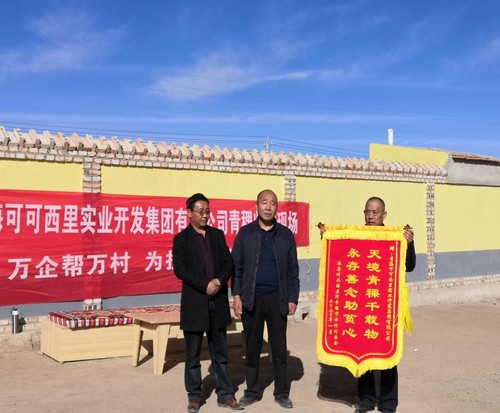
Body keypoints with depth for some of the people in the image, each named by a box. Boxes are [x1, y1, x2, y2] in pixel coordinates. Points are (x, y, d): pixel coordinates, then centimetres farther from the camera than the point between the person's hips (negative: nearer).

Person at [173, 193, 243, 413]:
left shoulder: (218, 235, 11)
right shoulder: (181, 239, -1)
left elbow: (229, 262, 5)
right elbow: (180, 269, -12)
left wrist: (219, 280, -14)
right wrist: (205, 285, -18)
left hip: (218, 302, 4)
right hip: (194, 303, -3)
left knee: (220, 352, 10)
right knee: (193, 354, 6)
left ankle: (225, 394, 17)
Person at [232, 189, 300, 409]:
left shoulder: (286, 234, 4)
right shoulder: (245, 233, 2)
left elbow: (292, 269, 4)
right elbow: (237, 266, 1)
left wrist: (293, 298, -1)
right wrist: (237, 295, -6)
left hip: (277, 298, 0)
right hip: (251, 298, 0)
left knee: (279, 348, 7)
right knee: (252, 347, 9)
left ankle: (282, 393, 18)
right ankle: (252, 391, 22)